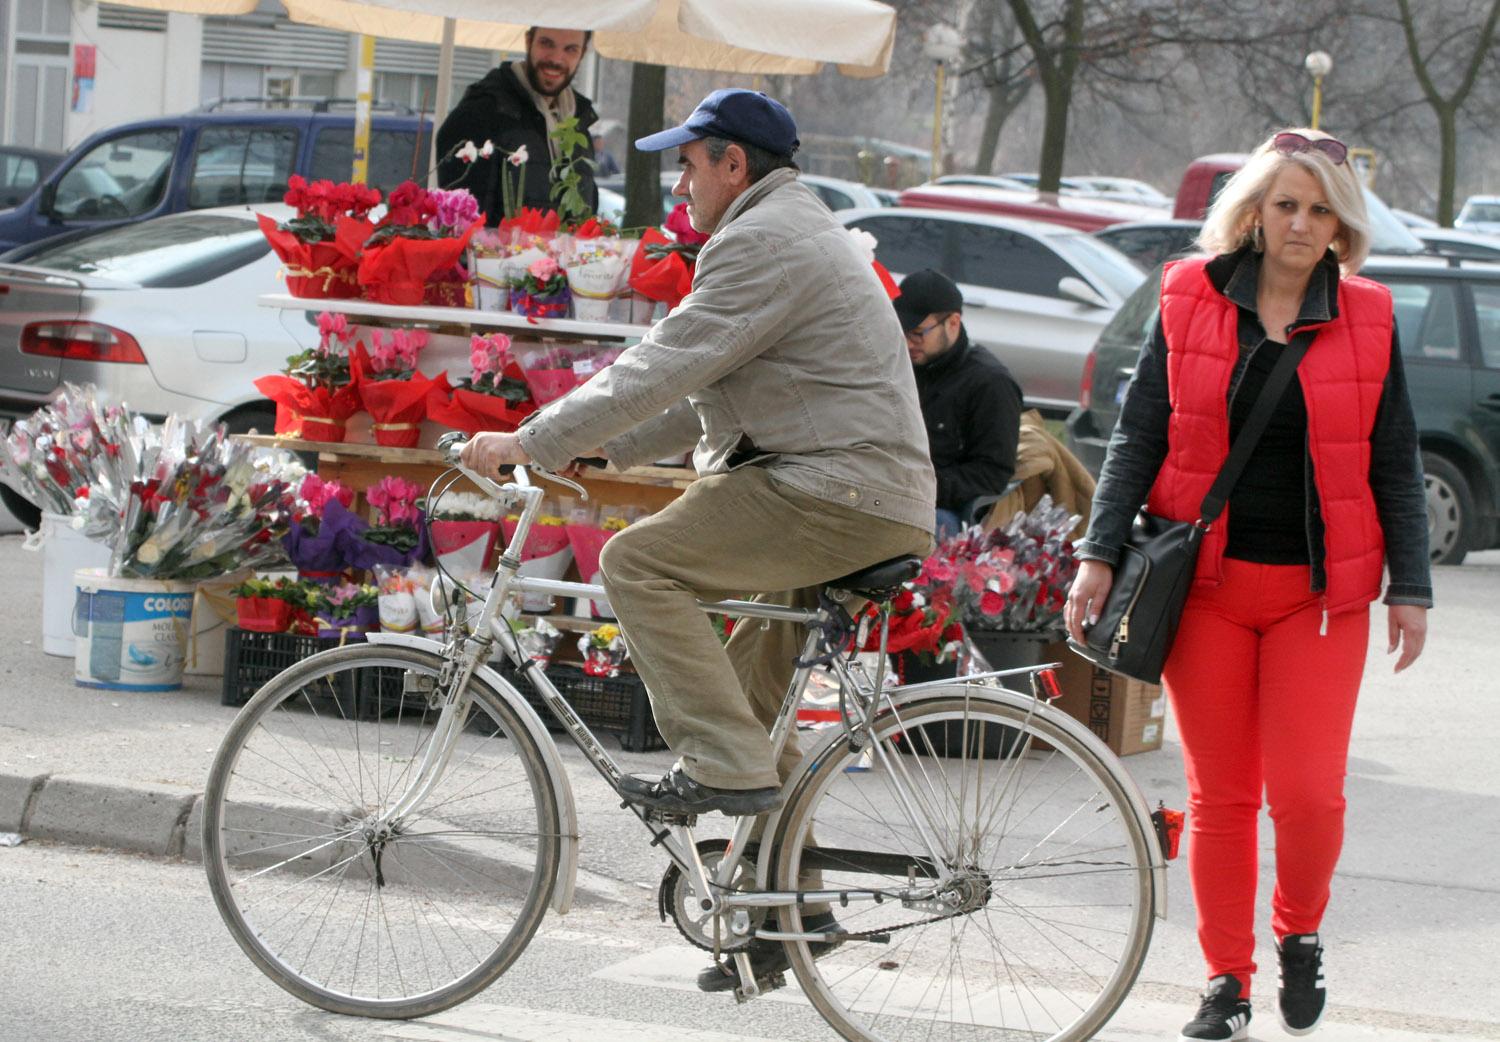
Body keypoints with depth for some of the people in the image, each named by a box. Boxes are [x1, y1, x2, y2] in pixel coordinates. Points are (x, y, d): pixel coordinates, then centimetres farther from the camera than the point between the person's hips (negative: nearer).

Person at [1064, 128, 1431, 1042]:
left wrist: (1411, 589, 4)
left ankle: (1301, 933, 20)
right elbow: (1139, 436, 4)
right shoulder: (1191, 301, 2)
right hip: (1207, 581, 0)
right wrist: (1101, 554, -3)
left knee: (1308, 792, -9)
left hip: (1320, 589, 0)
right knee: (1220, 794, 3)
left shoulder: (1369, 319, 4)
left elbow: (1396, 464, 8)